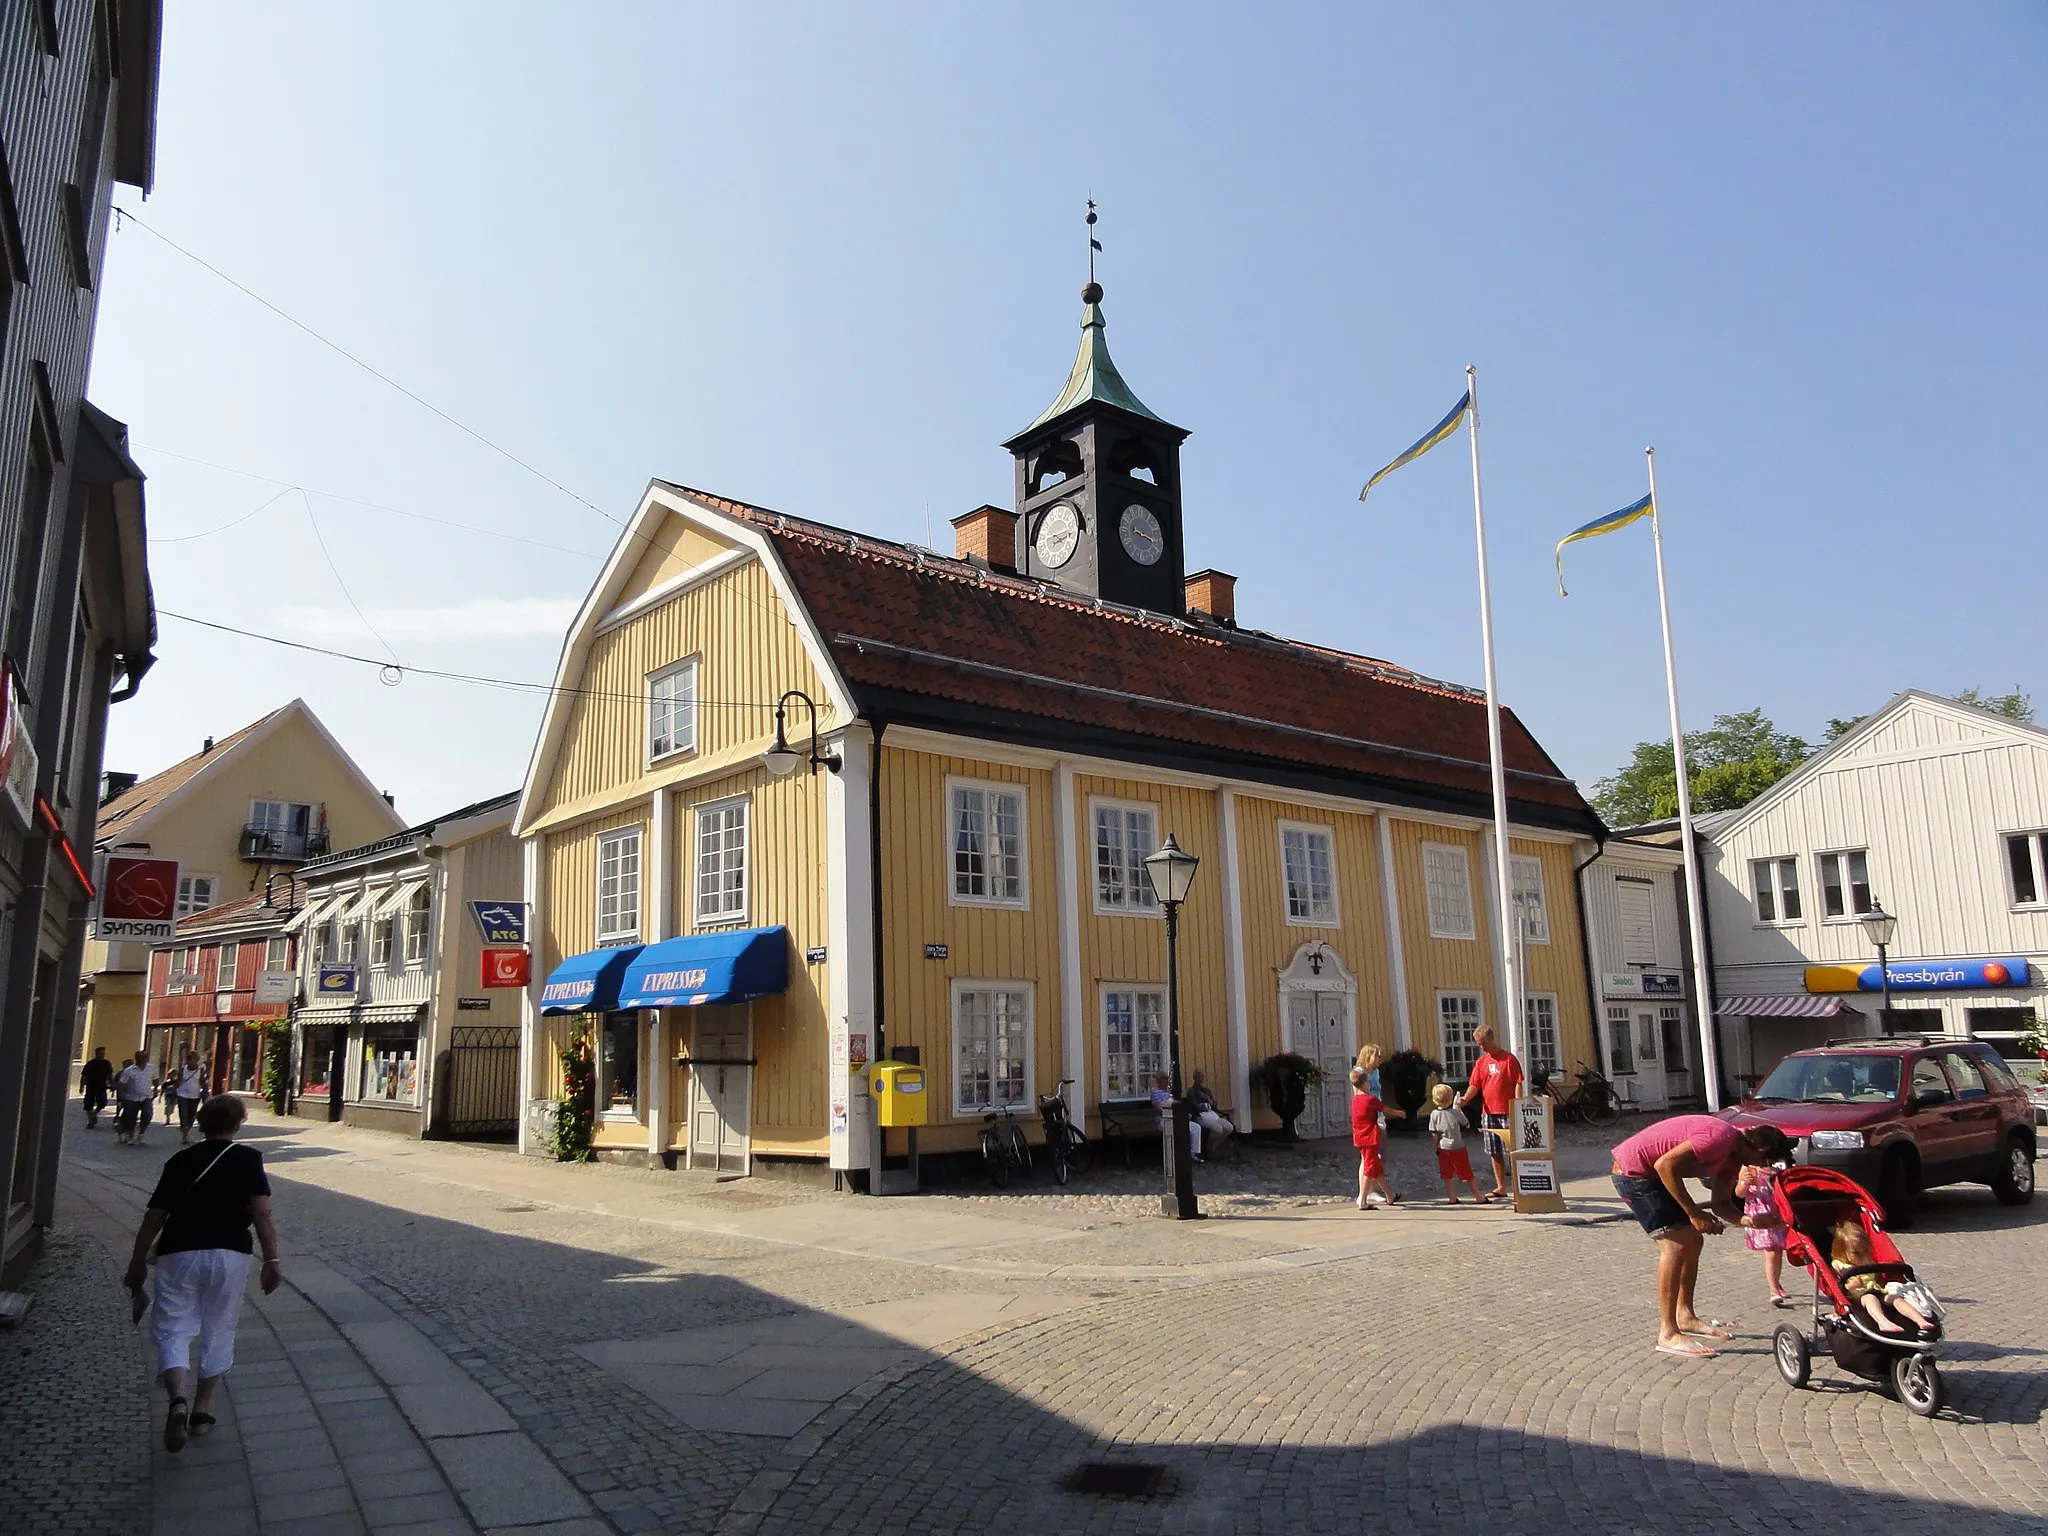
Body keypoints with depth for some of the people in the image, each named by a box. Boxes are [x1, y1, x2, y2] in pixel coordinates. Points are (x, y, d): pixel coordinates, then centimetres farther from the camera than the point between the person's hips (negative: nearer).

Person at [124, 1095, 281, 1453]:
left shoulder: (180, 1161, 8)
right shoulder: (248, 1158, 1)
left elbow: (154, 1216, 7)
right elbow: (261, 1211, -10)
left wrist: (137, 1263, 18)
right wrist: (272, 1258, -9)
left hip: (178, 1254, 1)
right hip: (229, 1255, -1)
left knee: (172, 1330, 5)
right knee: (218, 1333, 15)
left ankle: (179, 1399, -18)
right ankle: (203, 1409, 17)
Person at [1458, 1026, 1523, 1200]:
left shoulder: (1509, 1058, -4)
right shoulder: (1481, 1062, 11)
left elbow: (1518, 1084, -6)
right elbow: (1474, 1085, 7)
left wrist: (1517, 1108, -13)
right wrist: (1465, 1098, -11)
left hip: (1507, 1113, -5)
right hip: (1488, 1113, 5)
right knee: (1494, 1152, 9)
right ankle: (1501, 1187, 18)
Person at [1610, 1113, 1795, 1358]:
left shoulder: (1733, 1155, 8)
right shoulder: (1721, 1138, -24)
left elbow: (1721, 1204, 13)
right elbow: (1665, 1164, -28)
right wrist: (1694, 1213, -20)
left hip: (1650, 1172, 11)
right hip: (1632, 1170, -11)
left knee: (1693, 1240, 14)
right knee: (1675, 1243, -14)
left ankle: (1685, 1316, 28)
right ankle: (1668, 1334, -12)